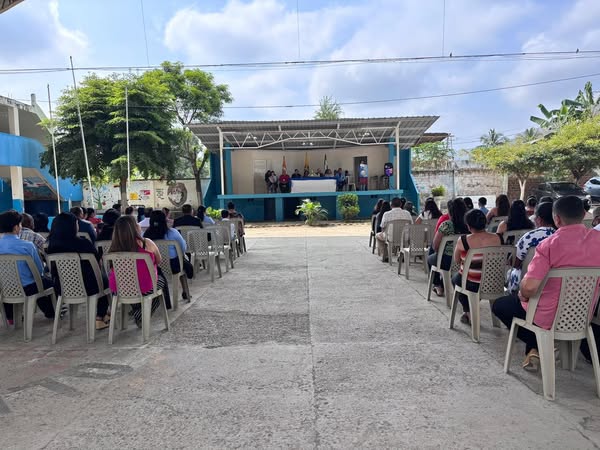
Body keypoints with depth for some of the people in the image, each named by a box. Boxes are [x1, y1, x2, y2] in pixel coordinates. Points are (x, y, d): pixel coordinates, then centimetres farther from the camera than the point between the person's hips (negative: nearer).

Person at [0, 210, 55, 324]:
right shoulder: (27, 246, -21)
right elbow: (39, 270, -12)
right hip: (26, 289, -5)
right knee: (49, 282, 22)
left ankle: (10, 317, 41)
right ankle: (50, 313, 37)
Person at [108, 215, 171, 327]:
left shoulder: (114, 247, -6)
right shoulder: (147, 243, -15)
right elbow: (159, 261, 2)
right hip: (144, 289, -4)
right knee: (161, 279, 28)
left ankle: (136, 311, 44)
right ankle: (140, 317, 27)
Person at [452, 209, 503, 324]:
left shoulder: (463, 241, -19)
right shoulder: (498, 238, -9)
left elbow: (457, 260, -1)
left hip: (471, 284, -3)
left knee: (455, 279, 30)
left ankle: (468, 312, 27)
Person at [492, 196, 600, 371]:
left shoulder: (549, 244, -24)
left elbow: (529, 287, -31)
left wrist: (522, 296, -8)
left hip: (548, 317, -6)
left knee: (499, 305, 18)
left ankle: (536, 348, 11)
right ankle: (536, 348, 30)